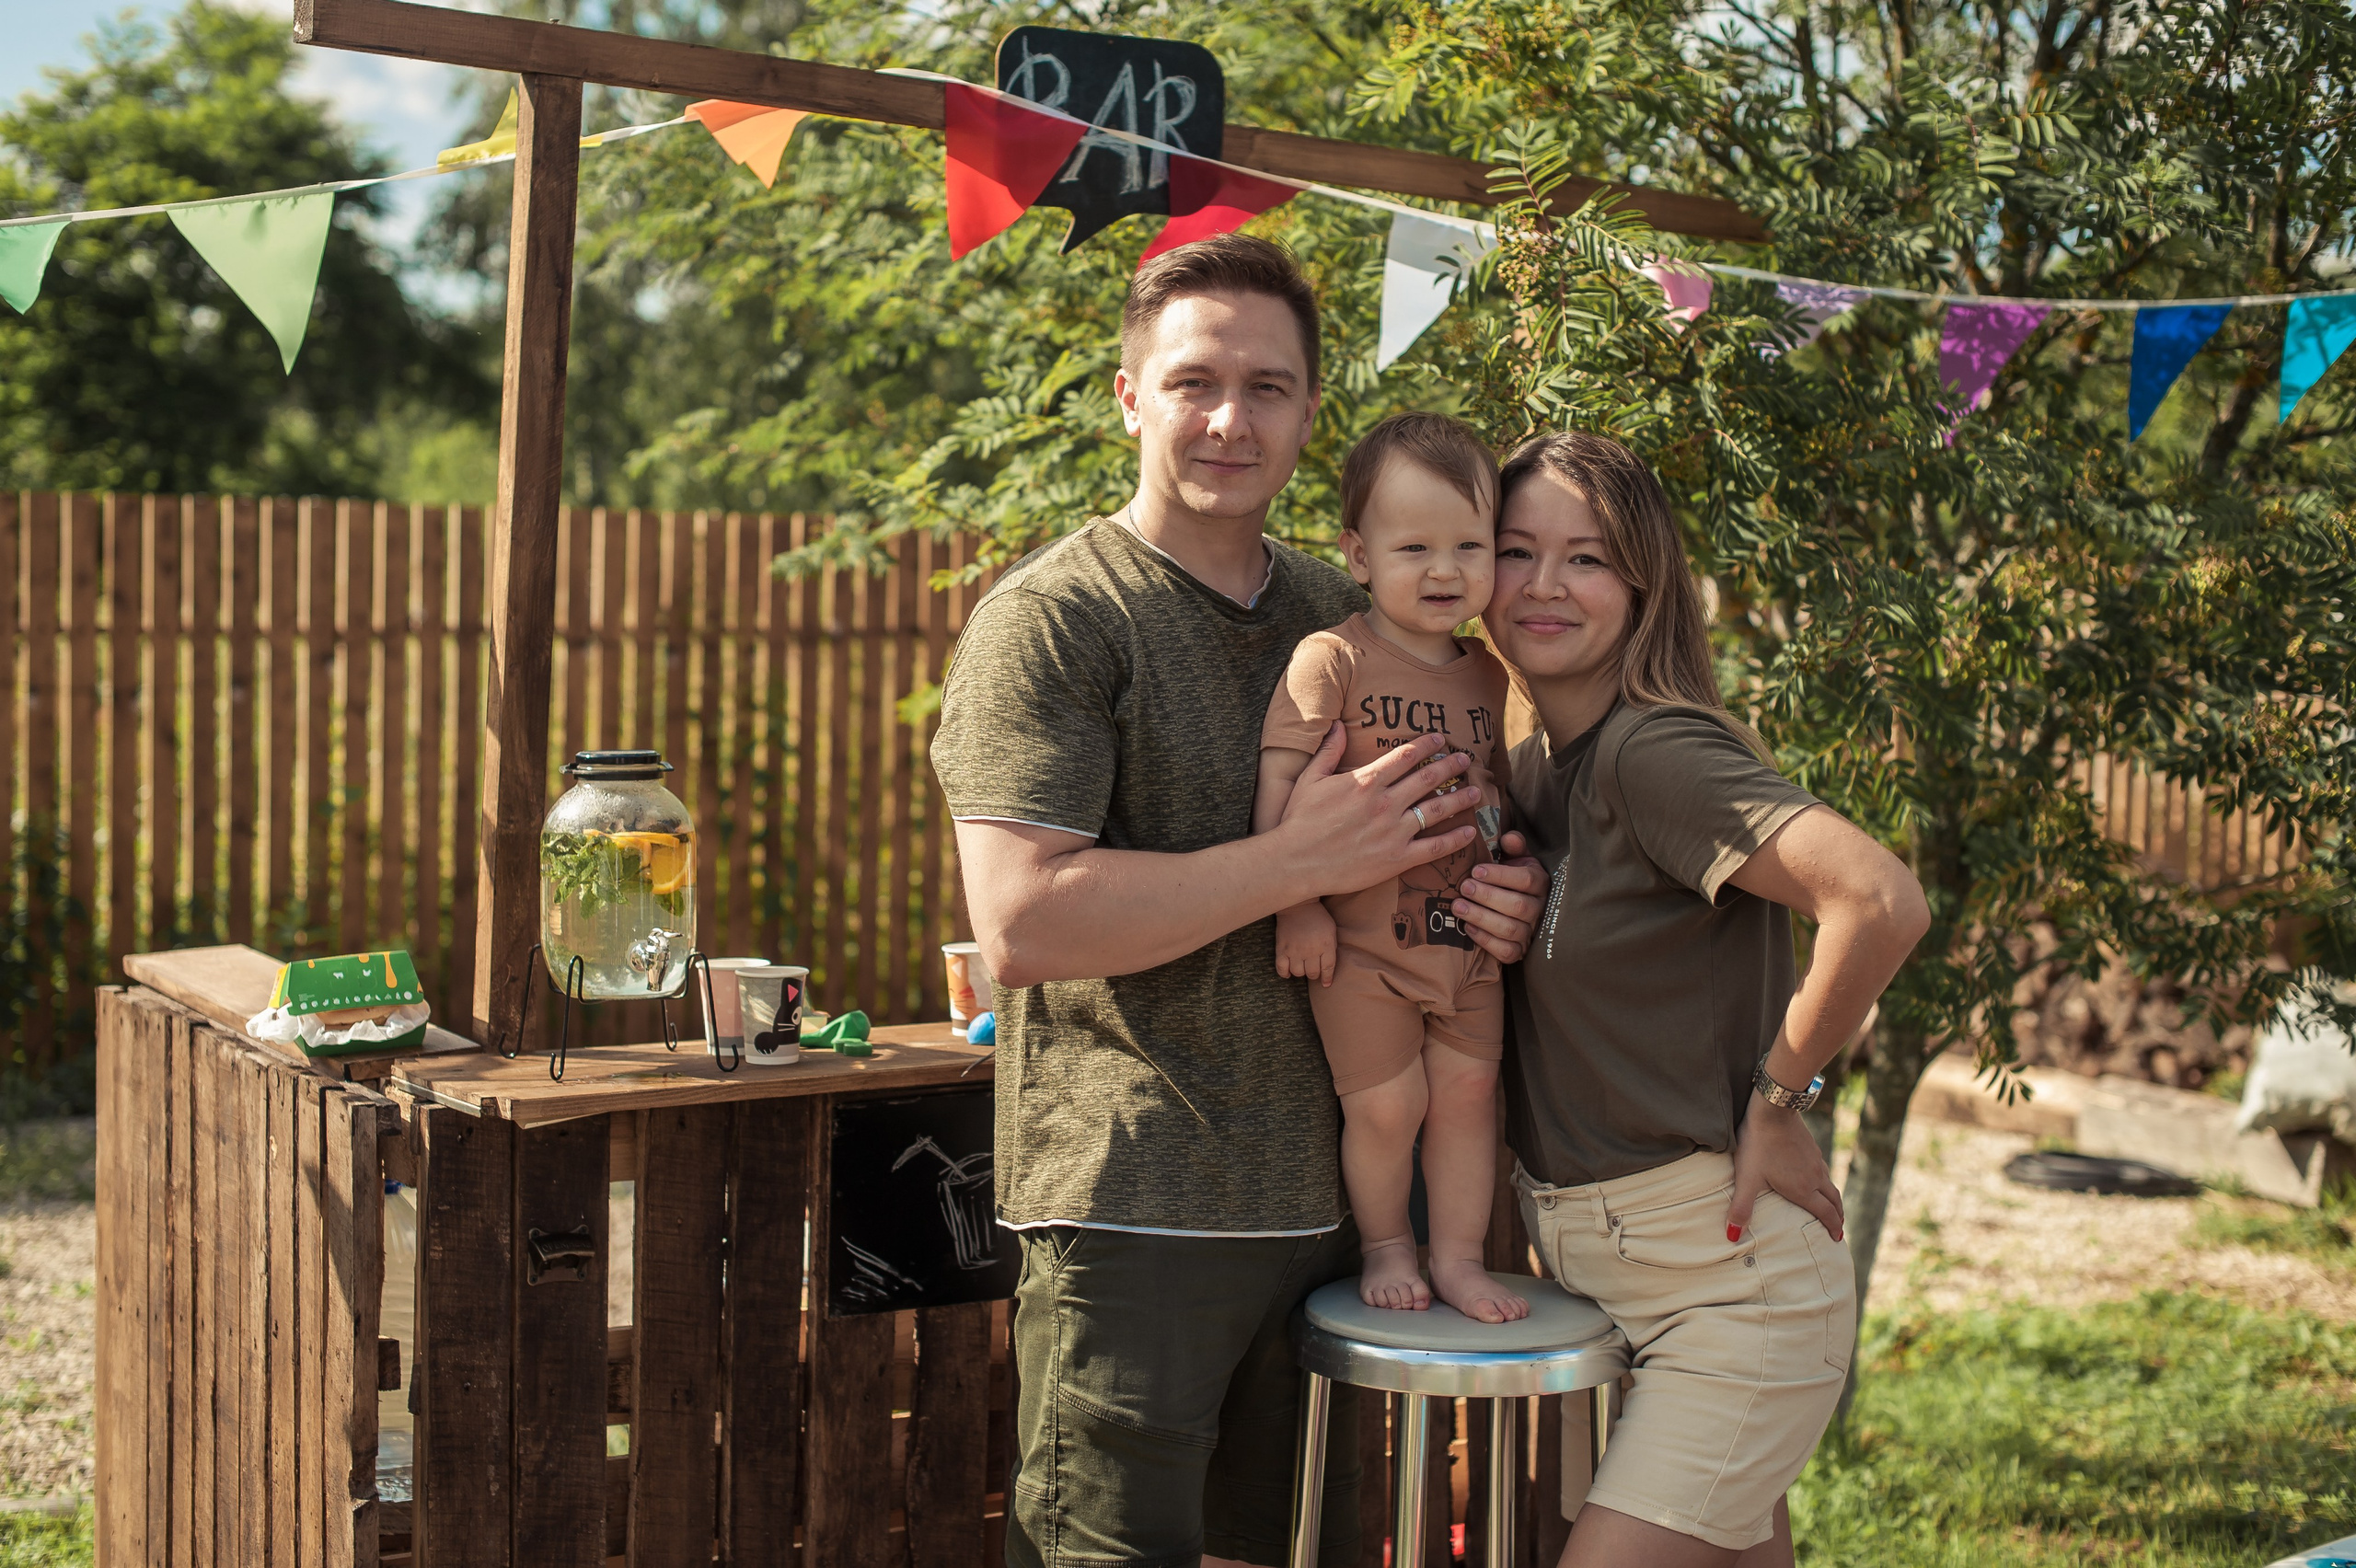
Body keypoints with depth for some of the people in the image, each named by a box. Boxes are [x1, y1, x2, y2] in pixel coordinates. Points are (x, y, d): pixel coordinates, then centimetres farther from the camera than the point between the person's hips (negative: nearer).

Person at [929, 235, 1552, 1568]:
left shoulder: (1349, 620, 12)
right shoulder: (1050, 618, -8)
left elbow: (1410, 850, 25)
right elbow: (1022, 924, -20)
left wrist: (1494, 906, 1)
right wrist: (1305, 860, -20)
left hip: (1324, 1196, 7)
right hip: (1134, 1203, -6)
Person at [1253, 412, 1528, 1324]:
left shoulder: (1490, 678, 6)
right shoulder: (1332, 659, -12)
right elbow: (1279, 779, -15)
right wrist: (1296, 906, -18)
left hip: (1468, 940, 5)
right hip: (1361, 938, -5)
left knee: (1468, 1091, 7)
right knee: (1386, 1103, -1)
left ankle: (1459, 1258, 23)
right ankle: (1384, 1248, 23)